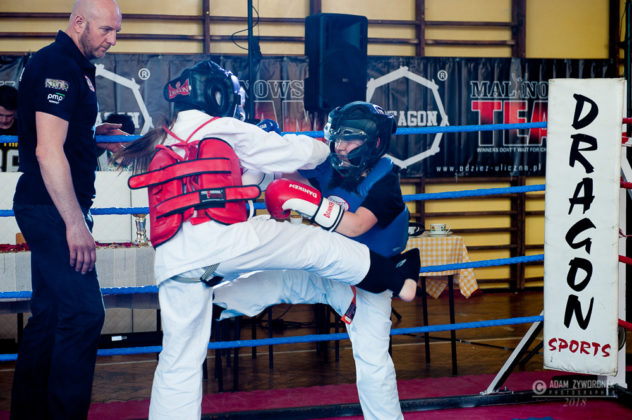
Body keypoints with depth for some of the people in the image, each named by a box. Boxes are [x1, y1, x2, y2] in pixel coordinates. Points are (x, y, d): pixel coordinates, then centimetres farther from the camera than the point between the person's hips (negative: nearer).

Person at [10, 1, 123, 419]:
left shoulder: (75, 67, 18)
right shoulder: (56, 65, -14)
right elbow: (47, 151, -22)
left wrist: (93, 134, 15)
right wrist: (75, 224, -24)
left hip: (53, 211, 10)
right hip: (53, 210, -10)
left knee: (50, 313, 13)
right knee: (84, 312, -11)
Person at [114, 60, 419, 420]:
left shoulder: (160, 144, 27)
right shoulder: (224, 130, 10)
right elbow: (291, 152, 17)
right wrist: (323, 148, 36)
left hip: (171, 261, 6)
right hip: (219, 239, -6)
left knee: (180, 363, 12)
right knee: (315, 244, 10)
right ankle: (397, 280, 14)